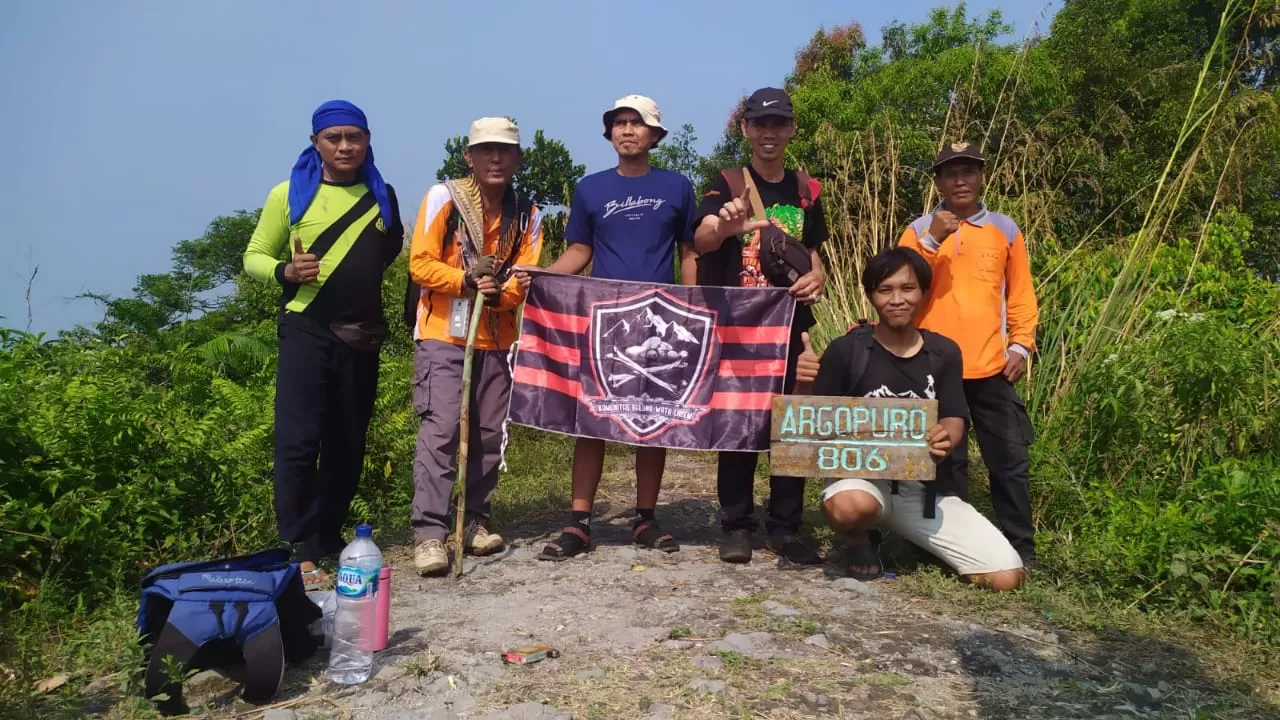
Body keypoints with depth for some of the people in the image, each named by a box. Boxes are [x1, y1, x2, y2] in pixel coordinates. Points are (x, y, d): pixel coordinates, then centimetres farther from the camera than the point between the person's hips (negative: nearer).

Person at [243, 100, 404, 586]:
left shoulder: (381, 197, 9)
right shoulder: (289, 194, 0)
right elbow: (254, 256, 4)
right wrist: (285, 272, -16)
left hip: (362, 334, 4)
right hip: (306, 331, -3)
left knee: (348, 443, 10)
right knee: (298, 440, -10)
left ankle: (329, 539, 24)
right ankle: (300, 550, -2)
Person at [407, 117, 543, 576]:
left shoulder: (527, 214, 8)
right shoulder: (442, 198, -3)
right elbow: (420, 263, -9)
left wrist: (499, 293, -20)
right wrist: (466, 281, -22)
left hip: (497, 340, 4)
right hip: (443, 336, -4)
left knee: (489, 434, 7)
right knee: (440, 429, -10)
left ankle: (475, 522, 20)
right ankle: (429, 534, -7)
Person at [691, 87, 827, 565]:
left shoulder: (805, 191, 10)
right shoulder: (728, 184, -3)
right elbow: (701, 241, -22)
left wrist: (817, 276, -7)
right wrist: (724, 225, -46)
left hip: (790, 323, 4)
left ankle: (785, 527, 15)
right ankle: (736, 525, 12)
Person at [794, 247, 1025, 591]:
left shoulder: (944, 352, 1)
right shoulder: (846, 350, -8)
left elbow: (954, 421, 1)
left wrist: (946, 439, -24)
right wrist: (803, 385, -27)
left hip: (921, 486, 3)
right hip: (859, 475, -3)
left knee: (1006, 577, -8)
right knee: (850, 506, -40)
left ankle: (911, 538, 19)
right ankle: (858, 543, -1)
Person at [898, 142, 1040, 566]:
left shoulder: (1005, 229, 10)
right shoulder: (920, 230, 5)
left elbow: (1020, 293, 12)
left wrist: (1021, 343, 2)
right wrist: (933, 240, -17)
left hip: (992, 366, 2)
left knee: (1011, 460, 3)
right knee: (946, 461, 5)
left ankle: (1020, 548, 14)